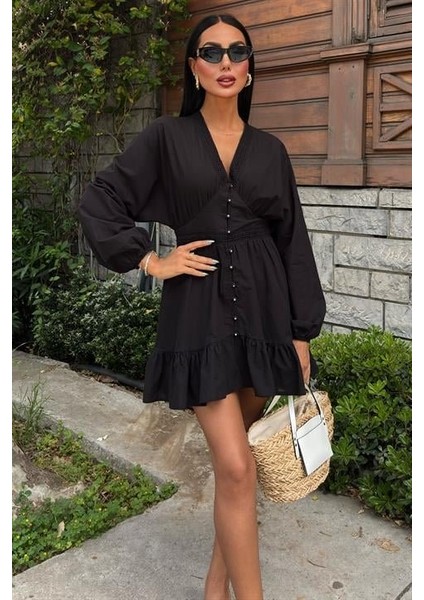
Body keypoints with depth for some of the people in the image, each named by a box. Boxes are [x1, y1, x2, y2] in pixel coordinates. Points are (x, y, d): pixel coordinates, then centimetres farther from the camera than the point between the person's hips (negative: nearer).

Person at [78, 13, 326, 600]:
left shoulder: (269, 150, 9)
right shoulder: (166, 138, 3)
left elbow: (293, 242, 8)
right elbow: (98, 202, 4)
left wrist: (302, 332, 4)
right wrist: (151, 261, -4)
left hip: (263, 311, 3)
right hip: (200, 314, -3)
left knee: (235, 458, 11)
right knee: (237, 467, -9)